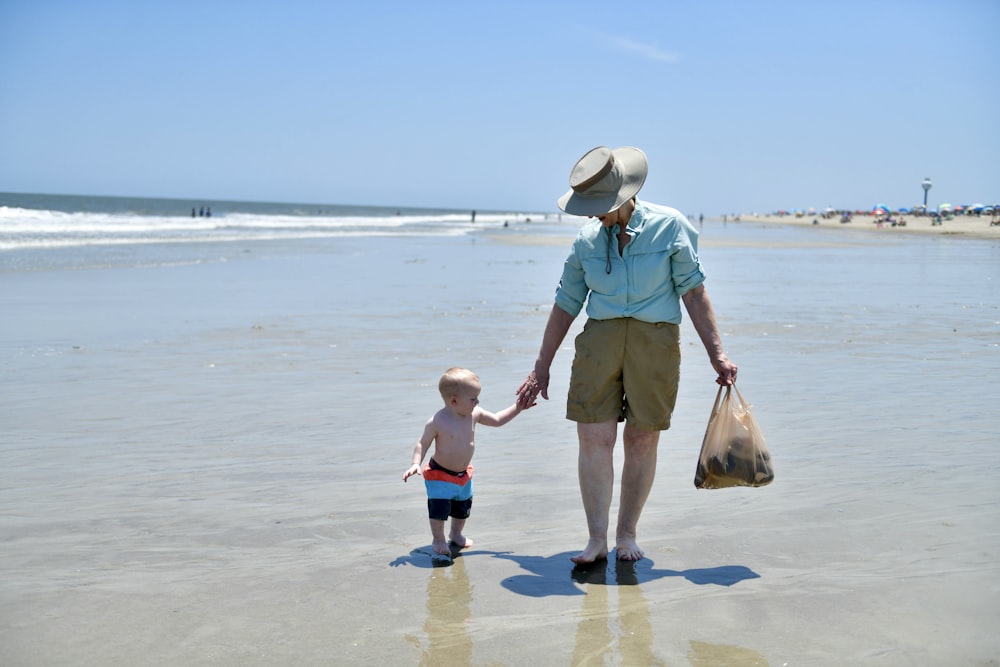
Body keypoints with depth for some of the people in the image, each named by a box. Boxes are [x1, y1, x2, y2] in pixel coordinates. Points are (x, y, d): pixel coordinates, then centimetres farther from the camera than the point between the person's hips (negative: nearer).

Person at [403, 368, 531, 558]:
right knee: (439, 508, -7)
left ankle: (456, 534, 45)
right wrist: (416, 464, -28)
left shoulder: (474, 414, -9)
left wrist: (517, 408, 4)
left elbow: (497, 420, 8)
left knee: (463, 508, 20)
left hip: (463, 475, 6)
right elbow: (423, 444, -16)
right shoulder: (437, 422, -25)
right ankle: (438, 540, 16)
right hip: (440, 475, -6)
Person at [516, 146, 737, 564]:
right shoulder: (587, 240, 5)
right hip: (600, 340, 2)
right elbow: (566, 304, 12)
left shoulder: (669, 226, -3)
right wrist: (541, 369, 14)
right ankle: (596, 541, 0)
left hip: (655, 341, -2)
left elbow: (693, 292, -1)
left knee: (642, 440, 3)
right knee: (594, 438, -7)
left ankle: (626, 535, 16)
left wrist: (717, 355, -6)